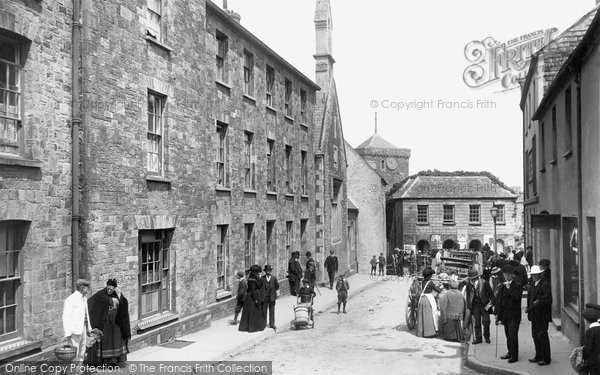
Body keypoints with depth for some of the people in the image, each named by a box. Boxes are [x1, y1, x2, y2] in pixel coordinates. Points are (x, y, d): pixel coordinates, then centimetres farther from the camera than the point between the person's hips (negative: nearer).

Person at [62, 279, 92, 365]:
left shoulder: (84, 299, 13)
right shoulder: (71, 299, -14)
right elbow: (66, 317, -17)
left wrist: (89, 328, 18)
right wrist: (67, 333, -21)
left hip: (83, 329, 9)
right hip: (75, 330, -9)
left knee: (82, 352, 12)